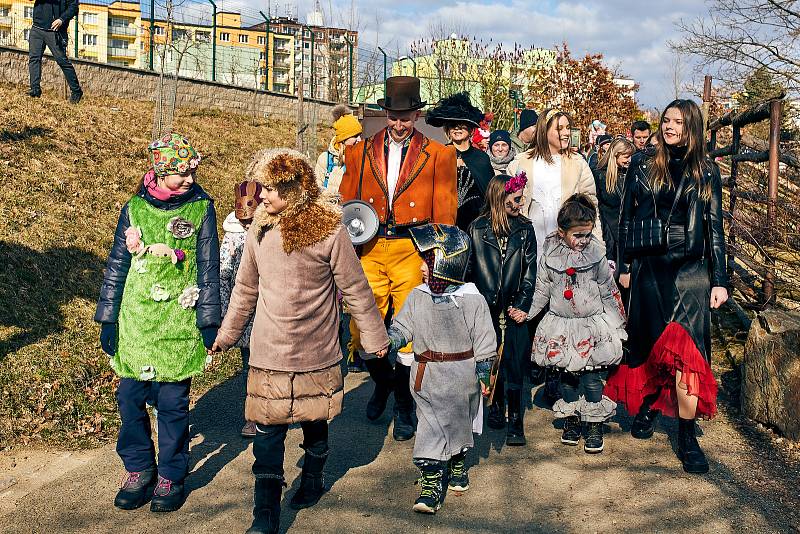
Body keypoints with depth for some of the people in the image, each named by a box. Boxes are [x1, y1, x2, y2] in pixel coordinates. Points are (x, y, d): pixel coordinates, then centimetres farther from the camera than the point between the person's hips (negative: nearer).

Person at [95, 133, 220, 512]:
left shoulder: (201, 207, 0)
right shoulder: (135, 208, 3)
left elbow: (208, 268, 1)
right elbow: (117, 265, 8)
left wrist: (209, 321, -1)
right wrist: (108, 319, 5)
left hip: (178, 323, -2)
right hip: (134, 320, 2)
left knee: (172, 402, 2)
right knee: (130, 397, 5)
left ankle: (171, 476, 19)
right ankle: (138, 469, 25)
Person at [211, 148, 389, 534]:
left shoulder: (328, 230, -12)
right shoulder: (259, 230, 0)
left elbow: (355, 289, -5)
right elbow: (245, 289, 13)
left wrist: (374, 337, 1)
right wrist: (226, 334, 19)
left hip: (317, 354, -2)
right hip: (268, 354, 2)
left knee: (315, 422, 17)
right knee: (268, 431, -2)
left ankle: (312, 479, 42)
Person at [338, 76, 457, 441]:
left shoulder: (438, 155, 5)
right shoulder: (360, 153, 11)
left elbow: (445, 214, 3)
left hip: (413, 251, -2)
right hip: (370, 250, 2)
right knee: (362, 330, 0)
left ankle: (404, 408, 20)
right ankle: (383, 381, 32)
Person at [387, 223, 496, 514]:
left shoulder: (472, 300, -11)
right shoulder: (417, 296, -1)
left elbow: (484, 342, -6)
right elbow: (402, 326, 4)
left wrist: (483, 375, -4)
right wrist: (387, 342, -16)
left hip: (460, 376, -2)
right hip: (426, 376, 2)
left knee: (459, 422, 17)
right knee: (430, 424, -1)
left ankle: (458, 464, 42)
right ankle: (432, 479, 4)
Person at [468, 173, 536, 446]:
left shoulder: (525, 229, 6)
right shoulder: (477, 229, 3)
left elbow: (530, 270, 3)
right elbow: (469, 269, 4)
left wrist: (522, 305, -8)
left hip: (514, 308, 0)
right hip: (486, 308, 0)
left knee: (514, 362, -3)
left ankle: (515, 420, 5)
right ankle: (496, 405, 28)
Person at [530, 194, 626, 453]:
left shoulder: (596, 254, -5)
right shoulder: (550, 256, -3)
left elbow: (609, 292, 3)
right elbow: (541, 291, 8)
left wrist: (617, 324, 6)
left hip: (593, 325, -1)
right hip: (561, 327, 2)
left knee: (591, 378, -2)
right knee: (567, 376, 10)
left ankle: (594, 425, 12)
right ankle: (571, 420, 26)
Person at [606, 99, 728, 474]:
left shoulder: (706, 173, 5)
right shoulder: (642, 170, 7)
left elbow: (715, 228, 5)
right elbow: (626, 221, 10)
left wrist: (719, 280, 2)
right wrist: (624, 267, 7)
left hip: (690, 269, -1)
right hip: (648, 267, 2)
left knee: (683, 347, -8)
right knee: (649, 342, 8)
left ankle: (687, 437, -4)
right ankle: (647, 405, 30)